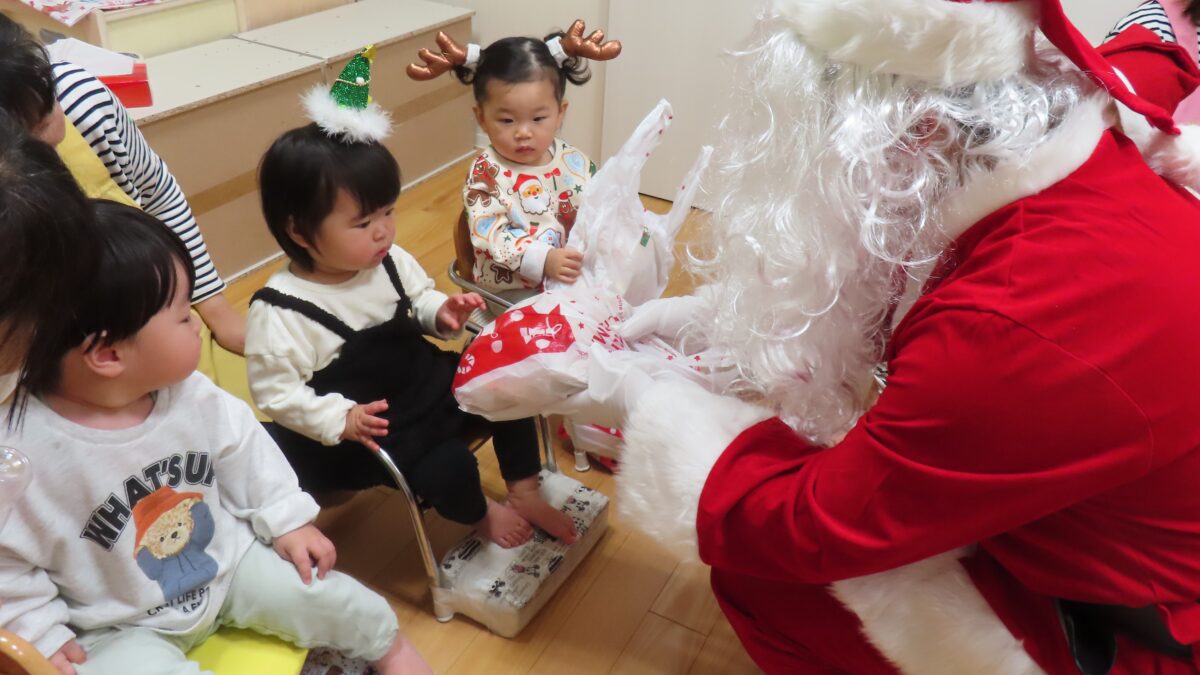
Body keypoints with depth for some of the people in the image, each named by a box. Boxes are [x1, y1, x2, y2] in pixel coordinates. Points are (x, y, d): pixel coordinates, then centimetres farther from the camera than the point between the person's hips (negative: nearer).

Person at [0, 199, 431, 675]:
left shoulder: (191, 395, -14)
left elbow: (245, 452, 1)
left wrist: (288, 521, 3)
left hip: (227, 562, 4)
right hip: (122, 628, -3)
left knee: (324, 594, 2)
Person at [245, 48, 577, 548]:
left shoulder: (390, 261, -5)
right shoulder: (279, 311, -23)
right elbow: (274, 392, -17)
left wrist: (441, 314, -9)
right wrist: (339, 420, -28)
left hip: (428, 382, 7)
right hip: (370, 425, -6)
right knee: (448, 467, -24)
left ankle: (525, 494, 18)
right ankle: (481, 515, 15)